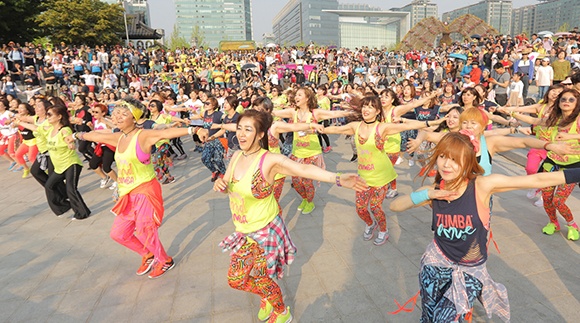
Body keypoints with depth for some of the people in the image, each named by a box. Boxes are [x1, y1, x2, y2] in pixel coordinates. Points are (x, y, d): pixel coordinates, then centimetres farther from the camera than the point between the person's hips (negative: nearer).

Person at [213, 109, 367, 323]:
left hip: (265, 230, -6)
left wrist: (338, 179, -45)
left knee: (260, 278, 10)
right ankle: (268, 297, 49)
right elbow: (227, 187, 7)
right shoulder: (237, 156, -3)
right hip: (243, 231, 7)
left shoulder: (270, 160, -22)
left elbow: (304, 169, -33)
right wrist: (219, 184, -17)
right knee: (235, 279, 17)